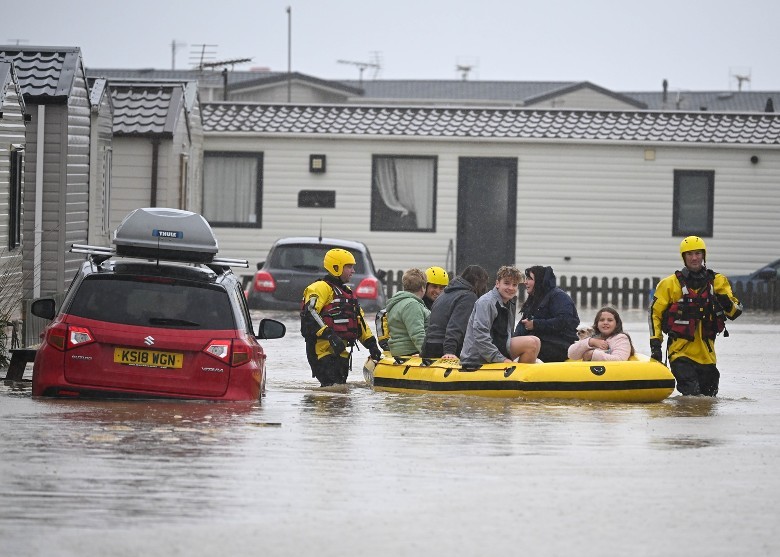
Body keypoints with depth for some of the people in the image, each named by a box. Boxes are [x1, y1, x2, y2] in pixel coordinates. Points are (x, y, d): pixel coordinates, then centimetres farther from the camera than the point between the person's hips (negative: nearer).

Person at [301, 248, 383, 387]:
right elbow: (309, 314, -20)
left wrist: (371, 344, 18)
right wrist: (329, 335, -28)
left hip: (340, 349, 10)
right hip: (323, 348, -10)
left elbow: (359, 320, 28)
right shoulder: (320, 288, -6)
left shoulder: (347, 292, 25)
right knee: (333, 387, -20)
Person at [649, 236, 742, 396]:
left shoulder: (718, 281, 7)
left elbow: (736, 311, 4)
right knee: (691, 394, -19)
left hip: (706, 351, 3)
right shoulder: (670, 283, 1)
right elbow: (655, 312, 6)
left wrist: (727, 304, -19)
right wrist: (655, 342, -1)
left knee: (708, 396, 7)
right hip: (680, 350, -3)